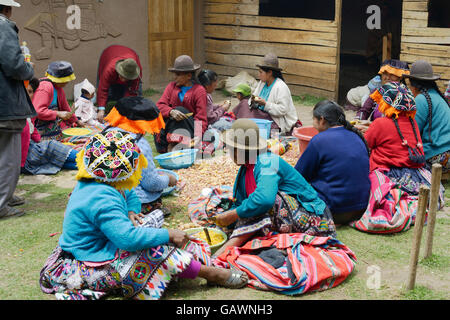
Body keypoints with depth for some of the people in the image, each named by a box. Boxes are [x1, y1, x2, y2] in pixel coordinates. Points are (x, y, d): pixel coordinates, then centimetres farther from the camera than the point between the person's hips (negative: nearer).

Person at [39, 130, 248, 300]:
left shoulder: (92, 185, 6)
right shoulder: (103, 199, -29)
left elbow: (129, 194, 23)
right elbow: (127, 238, -37)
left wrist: (131, 211, 0)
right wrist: (168, 235, -27)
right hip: (89, 269, -11)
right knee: (157, 251, -23)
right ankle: (210, 273, -13)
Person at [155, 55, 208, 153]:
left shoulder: (199, 90, -4)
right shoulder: (171, 86, 7)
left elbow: (201, 118, -11)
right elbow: (159, 105, -6)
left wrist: (198, 135, -30)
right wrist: (171, 112, -30)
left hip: (190, 127, -3)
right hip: (170, 125, 3)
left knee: (180, 110, -27)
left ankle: (172, 145, -35)